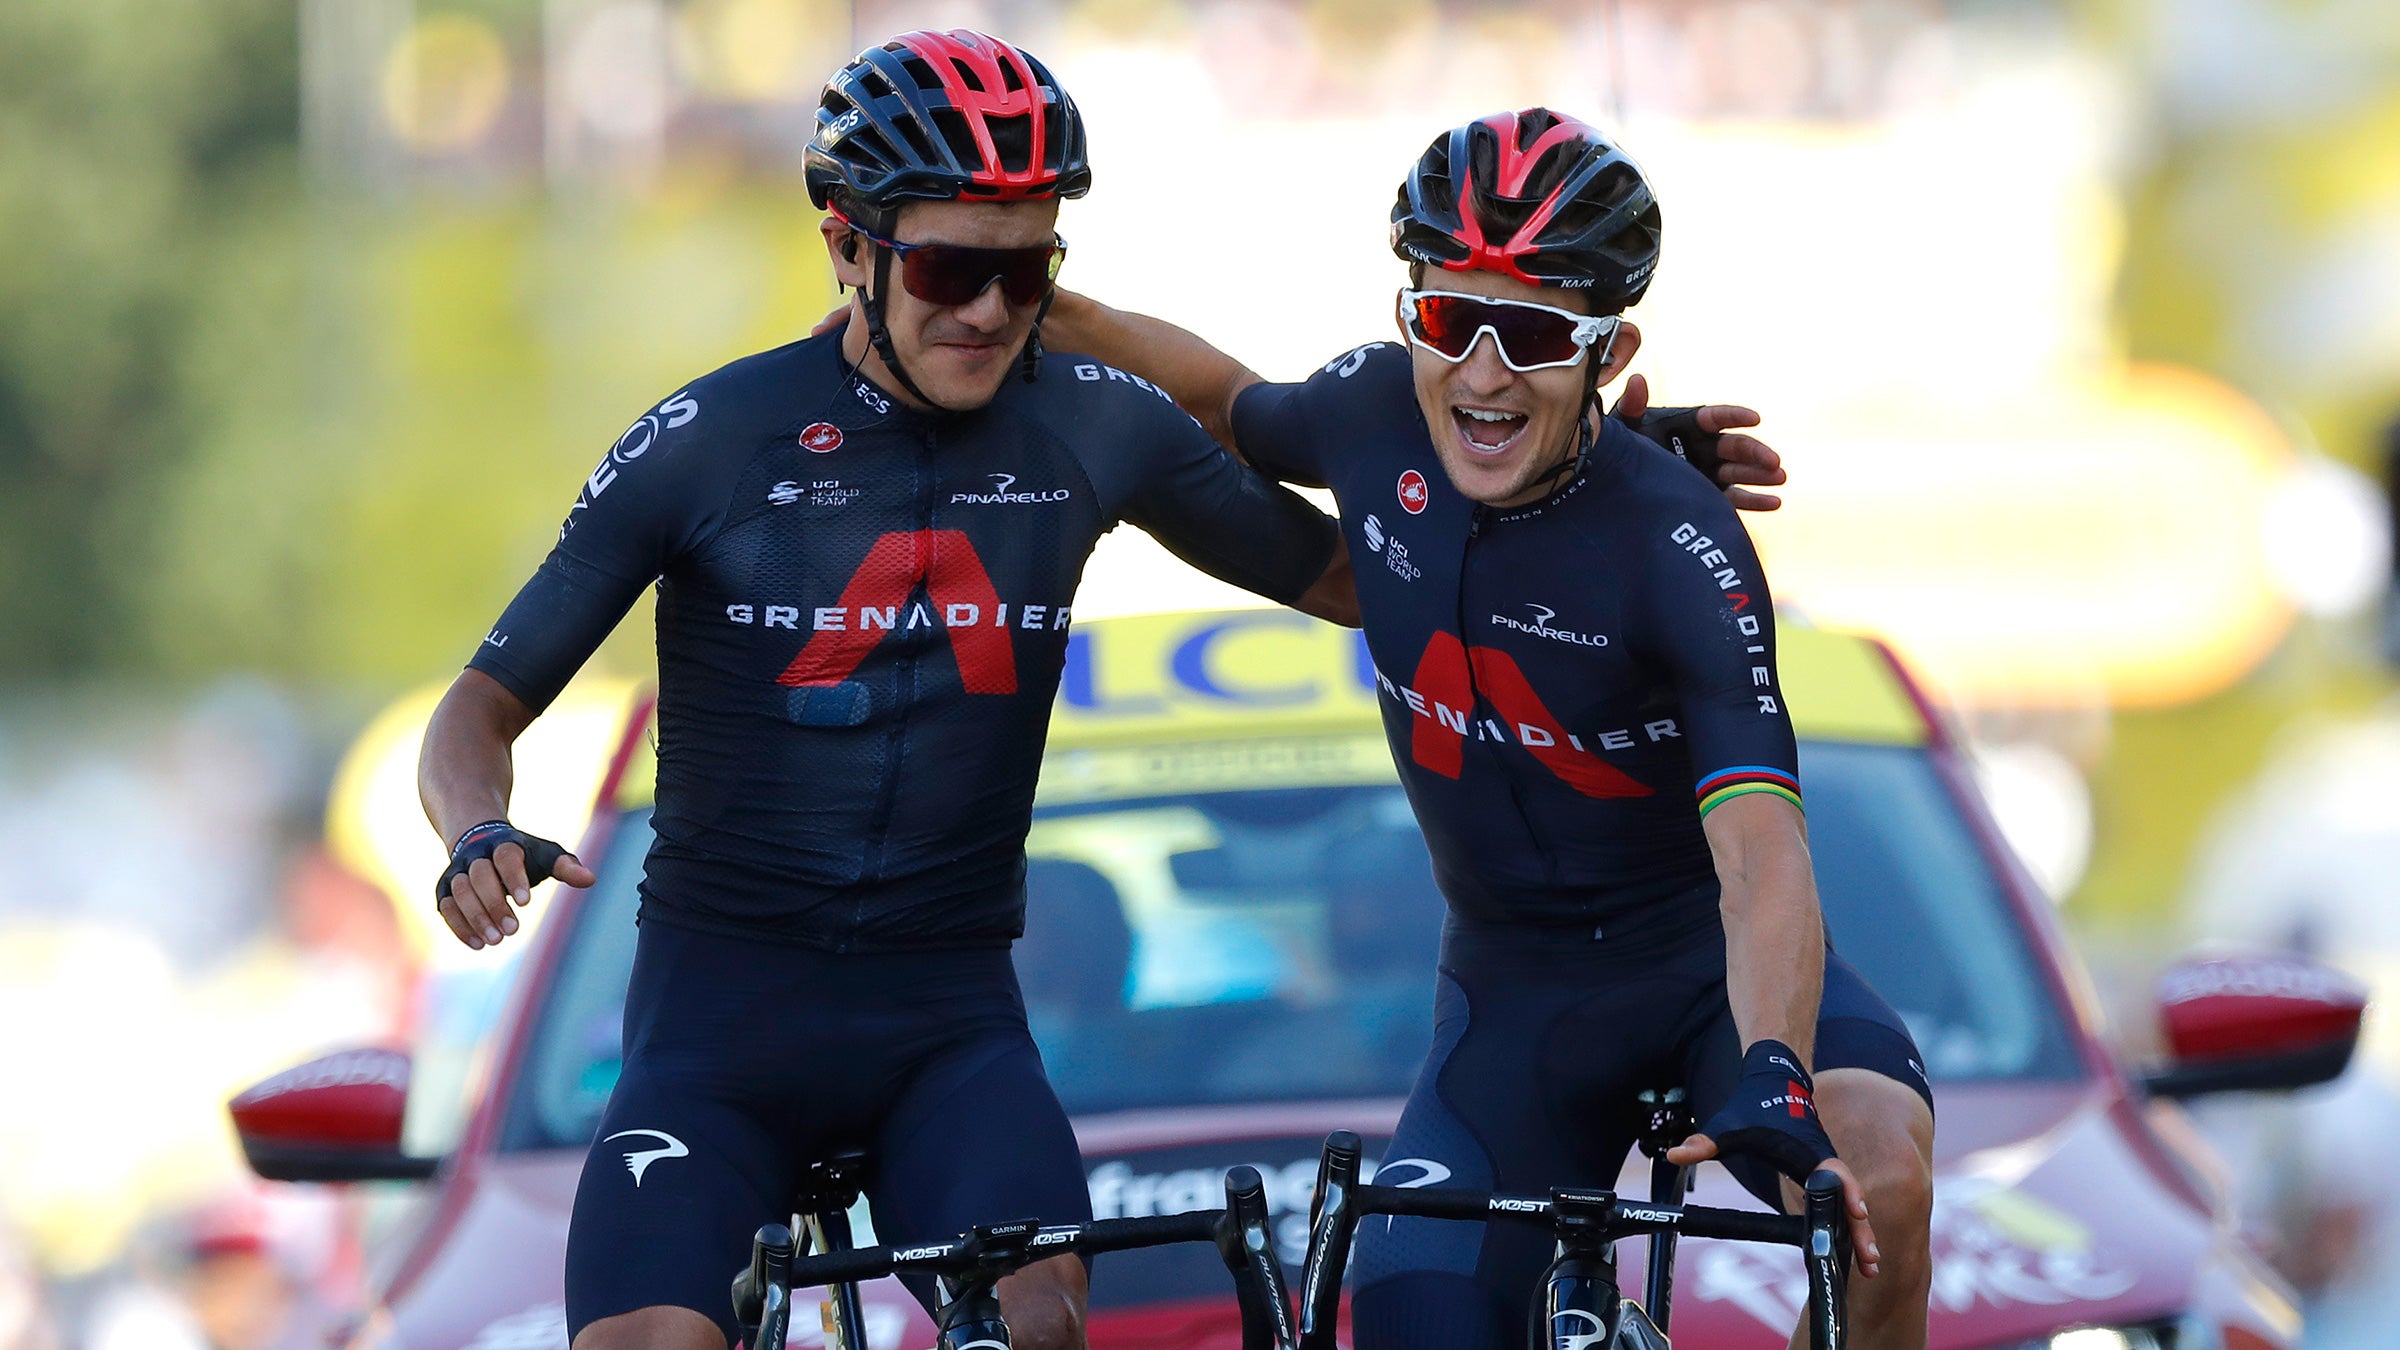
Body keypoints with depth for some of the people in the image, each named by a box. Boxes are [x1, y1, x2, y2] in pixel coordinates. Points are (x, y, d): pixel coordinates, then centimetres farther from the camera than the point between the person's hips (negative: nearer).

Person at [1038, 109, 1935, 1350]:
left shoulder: (1677, 547, -26)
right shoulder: (1377, 412, -12)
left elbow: (1761, 854, -37)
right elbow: (1229, 404, 15)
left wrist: (1769, 1080, -53)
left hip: (1708, 955, -4)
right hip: (1515, 988, 4)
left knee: (1877, 1183, -34)